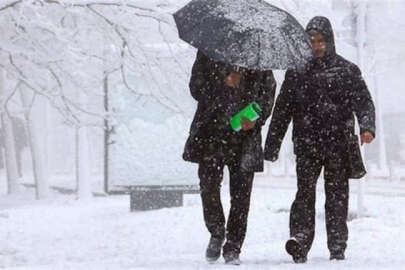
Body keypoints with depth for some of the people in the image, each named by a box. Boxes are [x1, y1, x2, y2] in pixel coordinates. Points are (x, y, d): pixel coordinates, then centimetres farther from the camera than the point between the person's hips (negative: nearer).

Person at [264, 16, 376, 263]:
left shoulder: (347, 71, 8)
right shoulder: (297, 72, 12)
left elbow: (363, 101, 0)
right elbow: (282, 110, 14)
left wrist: (367, 127, -20)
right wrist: (272, 146, 12)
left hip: (338, 144, 0)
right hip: (307, 145, 0)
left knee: (337, 196, 1)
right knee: (306, 190, -12)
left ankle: (337, 247, 6)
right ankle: (300, 240, -22)